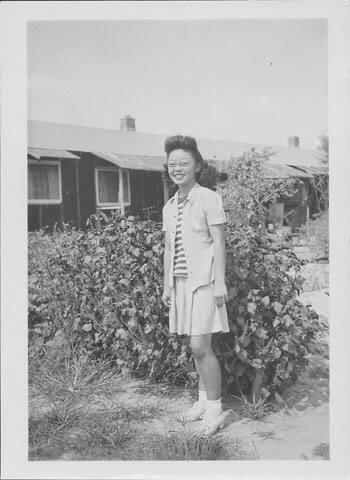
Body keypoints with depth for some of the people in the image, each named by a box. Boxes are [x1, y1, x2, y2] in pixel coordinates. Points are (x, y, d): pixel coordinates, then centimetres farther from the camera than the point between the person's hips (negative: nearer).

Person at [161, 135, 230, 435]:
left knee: (200, 346, -8)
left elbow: (219, 243, -10)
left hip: (203, 280, -6)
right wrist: (167, 286, 14)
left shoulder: (209, 199, -8)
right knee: (196, 347, 13)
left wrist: (220, 283, -13)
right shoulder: (169, 207, 11)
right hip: (181, 281, 6)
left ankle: (215, 410, 7)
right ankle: (204, 399, 27)